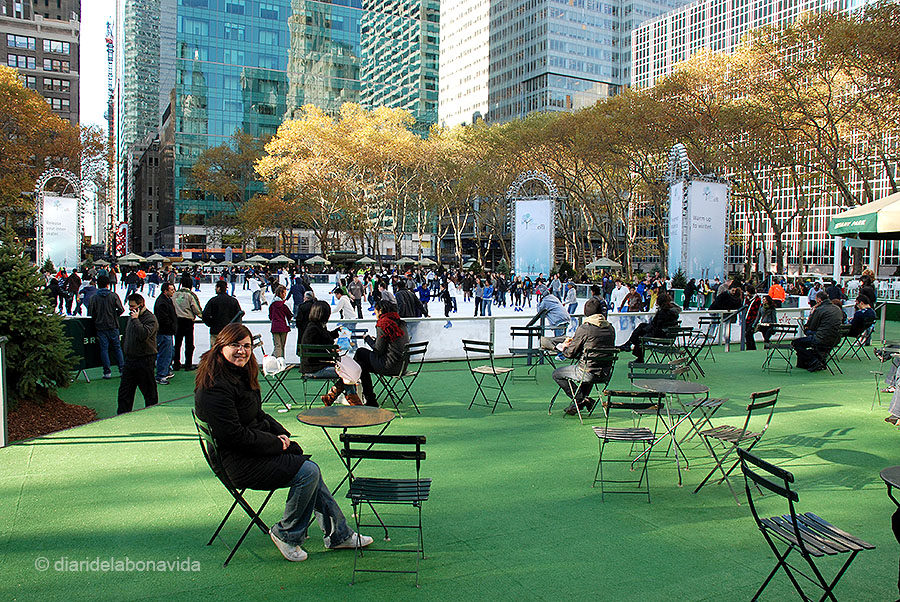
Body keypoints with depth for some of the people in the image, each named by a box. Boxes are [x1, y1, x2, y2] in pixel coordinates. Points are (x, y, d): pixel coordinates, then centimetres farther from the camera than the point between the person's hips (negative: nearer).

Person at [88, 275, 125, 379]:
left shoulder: (94, 298, -2)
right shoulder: (113, 296, -5)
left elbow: (90, 313, -4)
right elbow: (121, 310, -8)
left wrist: (97, 319, 14)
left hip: (100, 326, 0)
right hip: (113, 326, 0)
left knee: (104, 348, 4)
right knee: (117, 347, 10)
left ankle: (107, 371, 3)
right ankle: (122, 368, 9)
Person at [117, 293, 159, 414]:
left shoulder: (150, 318, -13)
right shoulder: (131, 317, 13)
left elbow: (143, 335, -29)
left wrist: (135, 319, -22)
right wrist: (125, 349, 18)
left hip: (145, 360, -8)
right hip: (130, 358, 8)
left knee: (149, 392, 3)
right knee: (124, 390, 9)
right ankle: (122, 415, 15)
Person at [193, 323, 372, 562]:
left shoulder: (241, 376, 12)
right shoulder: (214, 387, -20)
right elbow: (234, 435, -23)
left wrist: (282, 434, 2)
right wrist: (276, 443, -14)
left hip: (255, 450, 10)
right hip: (240, 463, -10)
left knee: (309, 470, -2)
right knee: (308, 472, -18)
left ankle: (338, 534, 8)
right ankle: (286, 534, 1)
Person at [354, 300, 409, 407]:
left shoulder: (383, 324, -12)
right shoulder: (401, 323, 12)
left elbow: (378, 350, -12)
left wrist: (368, 338, 4)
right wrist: (375, 340, 17)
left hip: (390, 367, -9)